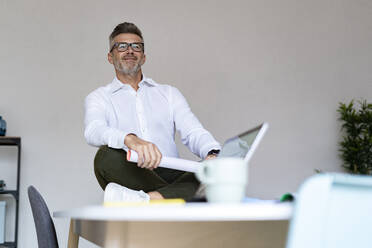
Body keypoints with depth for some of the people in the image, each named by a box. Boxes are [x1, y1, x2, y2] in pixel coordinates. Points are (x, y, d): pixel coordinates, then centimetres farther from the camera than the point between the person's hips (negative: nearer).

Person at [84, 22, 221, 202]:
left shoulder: (168, 93, 23)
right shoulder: (99, 97, 14)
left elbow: (194, 132, 8)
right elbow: (94, 131, -9)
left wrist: (212, 154, -17)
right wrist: (130, 139, -33)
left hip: (169, 176, 2)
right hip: (129, 177, -2)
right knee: (107, 155, -35)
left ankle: (146, 200, -44)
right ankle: (180, 195, -31)